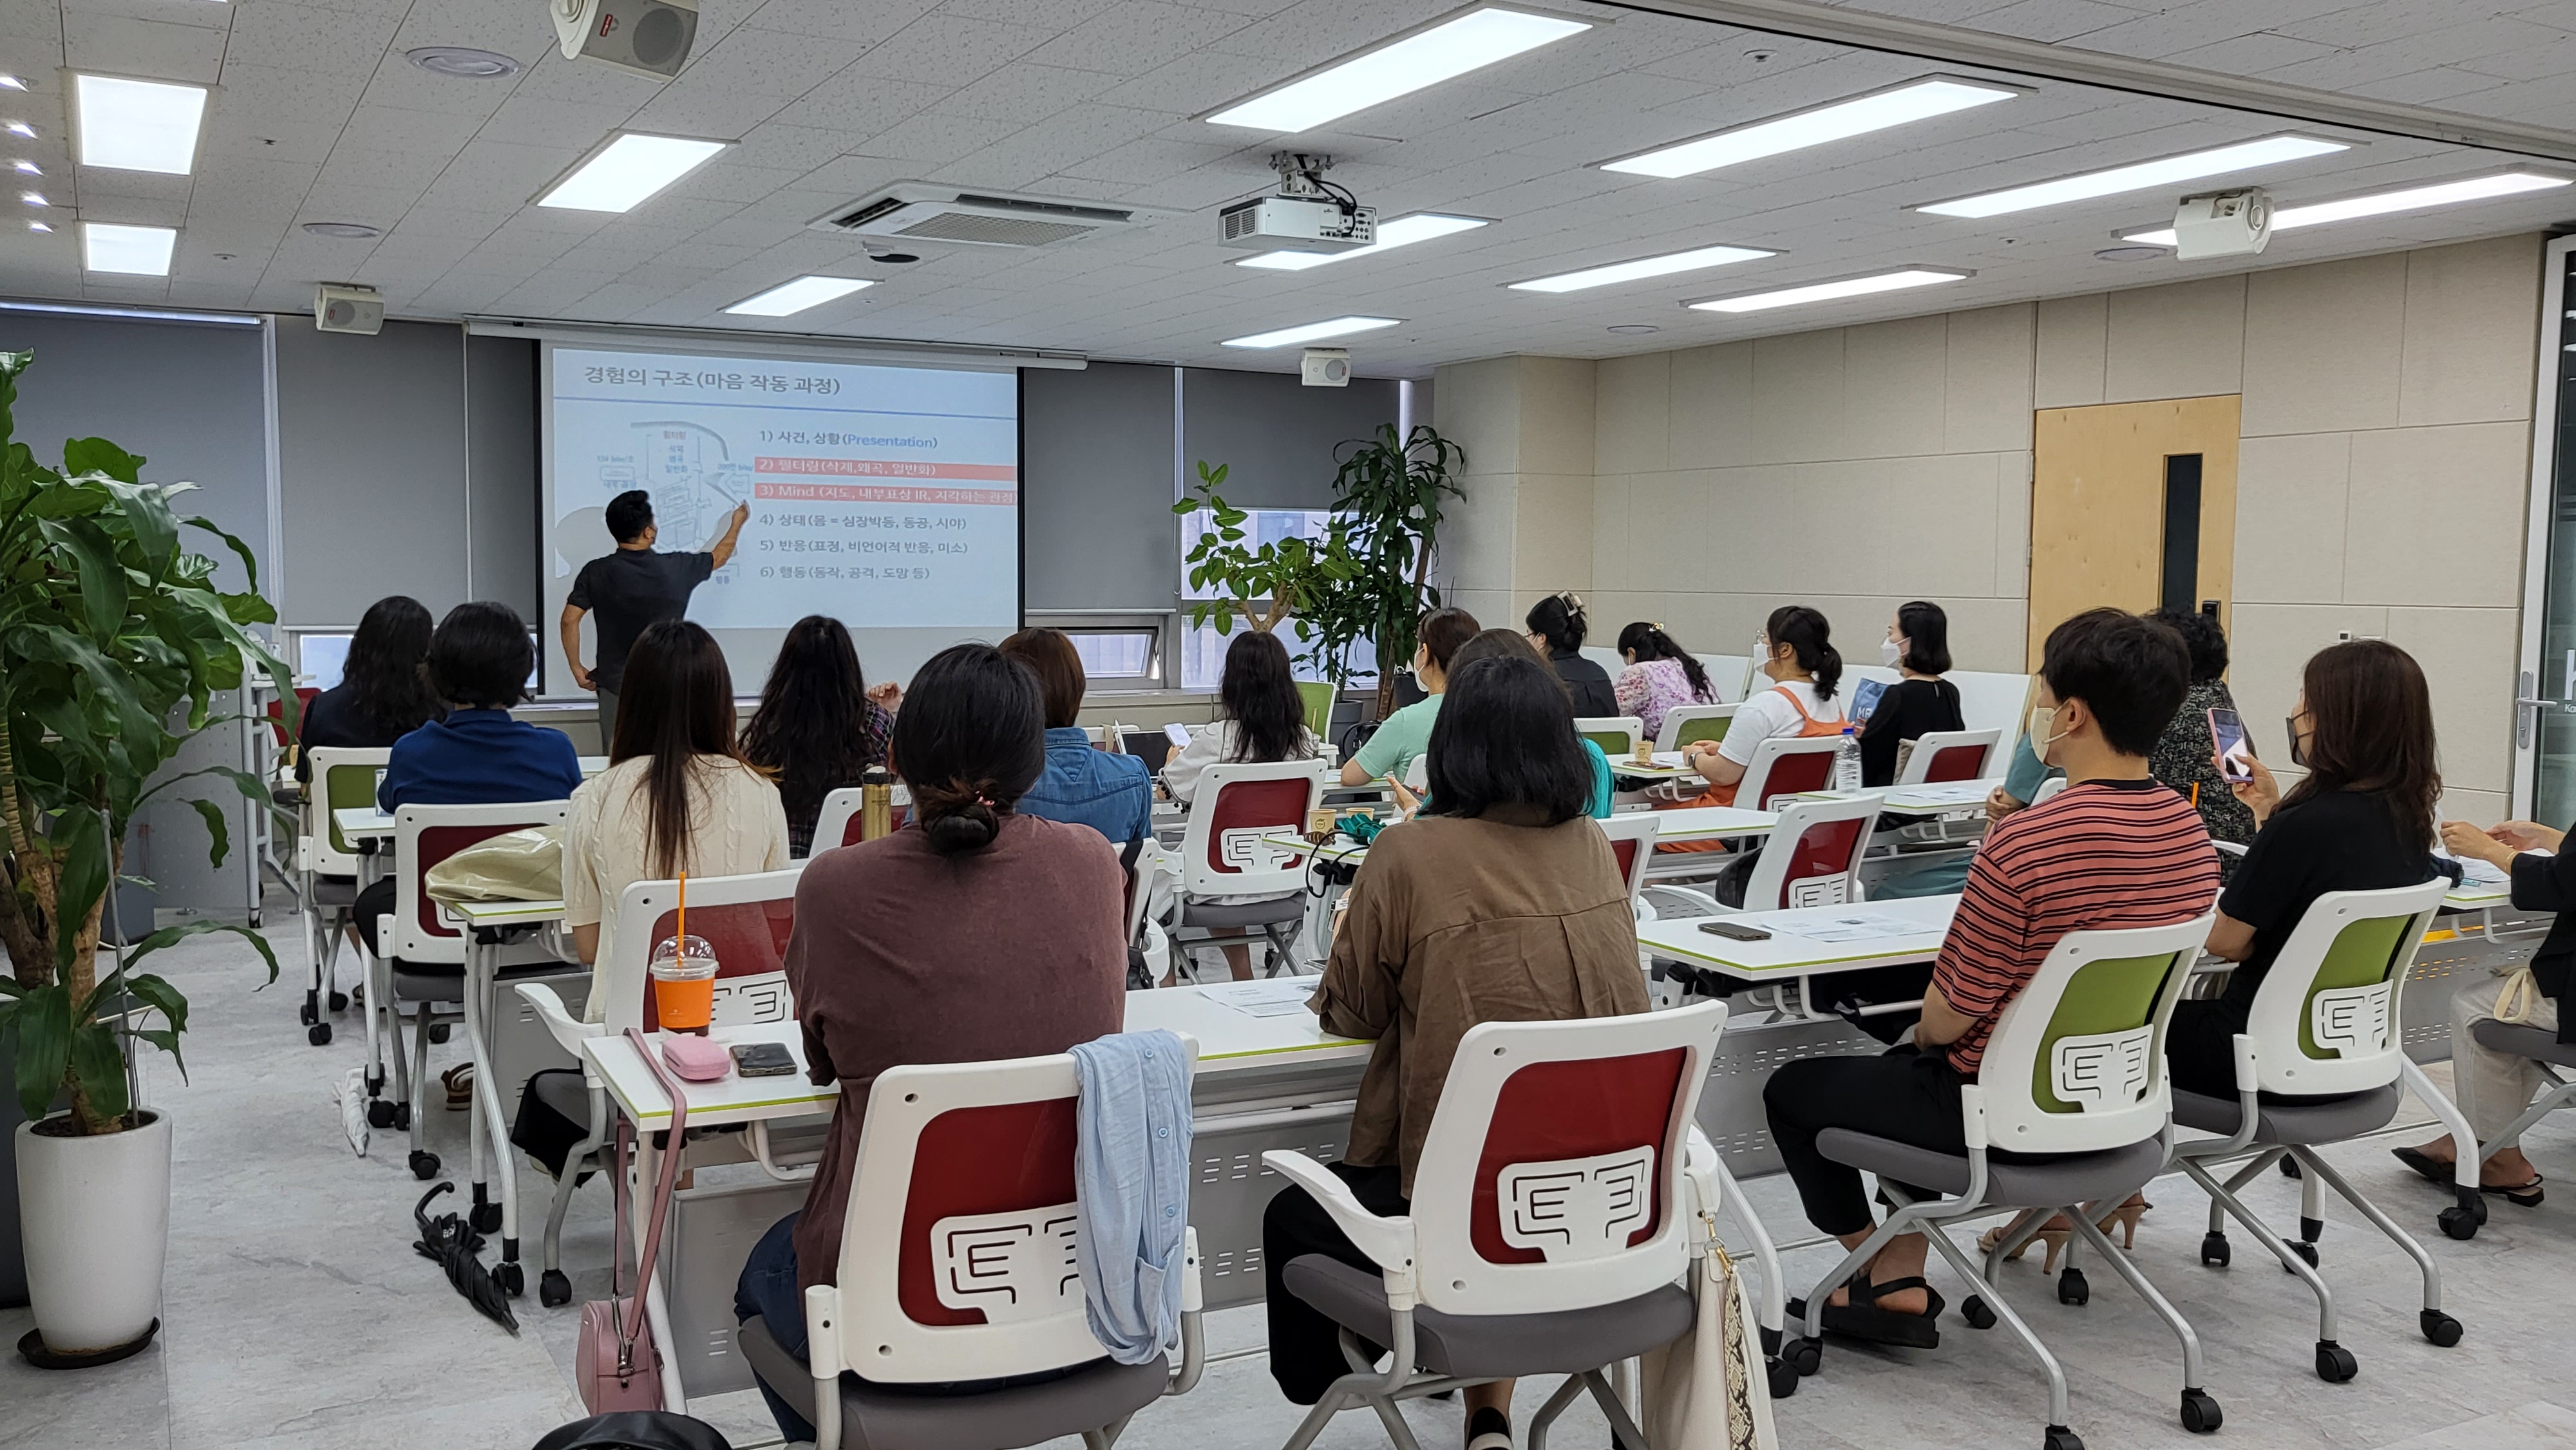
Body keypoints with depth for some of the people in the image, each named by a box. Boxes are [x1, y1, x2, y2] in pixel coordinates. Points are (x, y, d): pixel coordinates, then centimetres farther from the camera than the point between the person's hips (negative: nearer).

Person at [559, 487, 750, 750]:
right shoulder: (675, 569, -6)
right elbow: (718, 557, 13)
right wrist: (737, 523, 31)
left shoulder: (596, 572, -7)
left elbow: (569, 621, -12)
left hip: (616, 686, 0)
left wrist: (577, 670, 0)